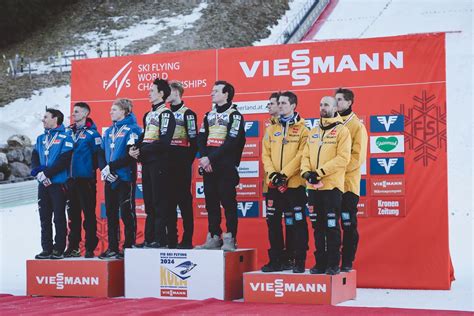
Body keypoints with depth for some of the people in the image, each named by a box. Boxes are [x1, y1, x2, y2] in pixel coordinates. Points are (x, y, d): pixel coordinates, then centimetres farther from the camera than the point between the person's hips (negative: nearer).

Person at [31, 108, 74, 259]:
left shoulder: (65, 137, -4)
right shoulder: (41, 138, 17)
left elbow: (64, 160, -14)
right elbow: (34, 158, 9)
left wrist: (47, 173, -17)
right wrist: (38, 172, -11)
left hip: (58, 183, -6)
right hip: (43, 184, 6)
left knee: (59, 217, -2)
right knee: (44, 217, 7)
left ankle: (59, 249, 2)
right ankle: (46, 249, 13)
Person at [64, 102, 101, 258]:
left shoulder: (92, 133, -4)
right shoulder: (68, 132, 15)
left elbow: (98, 154, -9)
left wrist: (90, 169, -10)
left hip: (86, 179, -6)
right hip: (71, 179, 6)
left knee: (89, 213, -4)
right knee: (73, 213, 10)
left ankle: (90, 248, 0)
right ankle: (73, 247, 17)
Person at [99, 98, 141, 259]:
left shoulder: (131, 129, -7)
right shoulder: (108, 131, 17)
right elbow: (101, 154, 14)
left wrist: (111, 166, -17)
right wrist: (104, 169, -5)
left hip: (125, 178, -7)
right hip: (110, 179, 7)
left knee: (127, 213, -4)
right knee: (111, 213, 9)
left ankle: (129, 247, 0)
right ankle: (112, 248, 15)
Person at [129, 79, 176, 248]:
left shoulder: (166, 114, -7)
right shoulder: (148, 115, 21)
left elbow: (164, 140, -17)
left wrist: (142, 151, -15)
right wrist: (134, 148, 2)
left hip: (159, 162, -9)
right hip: (147, 163, 9)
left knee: (160, 201, -8)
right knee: (149, 201, 9)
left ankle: (160, 239, -7)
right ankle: (149, 239, 13)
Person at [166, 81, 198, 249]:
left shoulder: (187, 113, -4)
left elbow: (194, 140, -8)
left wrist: (188, 161, -12)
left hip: (181, 163, -6)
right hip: (167, 164, 7)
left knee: (184, 200, -5)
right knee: (169, 200, 7)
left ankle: (187, 239, -3)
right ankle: (171, 239, 12)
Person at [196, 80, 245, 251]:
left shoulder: (234, 115, -2)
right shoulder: (209, 115, 18)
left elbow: (231, 142, -13)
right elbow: (201, 139, 10)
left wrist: (211, 158, -15)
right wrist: (204, 158, -8)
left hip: (226, 166, -6)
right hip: (208, 166, 6)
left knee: (228, 202, -6)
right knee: (211, 202, 7)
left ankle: (230, 239, -4)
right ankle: (214, 237, 13)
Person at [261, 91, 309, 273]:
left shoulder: (302, 129, 0)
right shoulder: (271, 130, 14)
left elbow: (301, 155, -10)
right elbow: (265, 154, 8)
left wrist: (285, 174, -18)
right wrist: (272, 173, -8)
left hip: (294, 183, -5)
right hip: (274, 185, 5)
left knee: (297, 223, -3)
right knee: (273, 223, 6)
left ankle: (299, 262, 3)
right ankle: (275, 261, 14)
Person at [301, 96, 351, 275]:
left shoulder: (342, 130, -1)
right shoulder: (313, 132, 18)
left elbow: (343, 158, -12)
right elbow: (306, 156, 15)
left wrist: (320, 172, -17)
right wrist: (306, 172, -5)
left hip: (332, 186, -6)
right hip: (313, 187, 6)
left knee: (332, 226, -4)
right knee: (318, 226, 9)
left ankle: (333, 264, 2)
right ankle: (320, 263, 16)